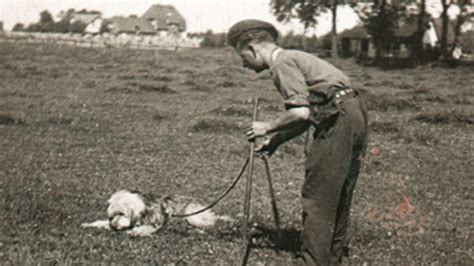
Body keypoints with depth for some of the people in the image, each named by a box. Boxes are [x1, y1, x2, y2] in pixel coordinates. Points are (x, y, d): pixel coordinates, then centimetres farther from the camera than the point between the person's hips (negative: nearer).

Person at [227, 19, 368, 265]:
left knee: (317, 199, -5)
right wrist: (274, 141, 19)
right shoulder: (294, 58, 22)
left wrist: (267, 127, -3)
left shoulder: (282, 63, -8)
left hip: (338, 122, -10)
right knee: (338, 198, 17)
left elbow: (300, 113, -18)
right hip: (355, 116, 10)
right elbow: (306, 116, 23)